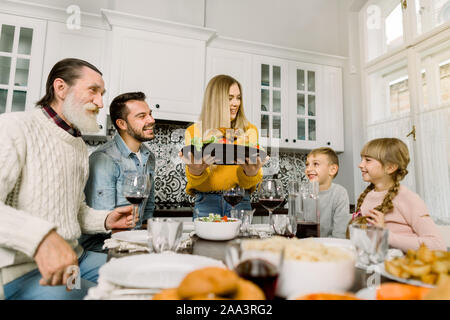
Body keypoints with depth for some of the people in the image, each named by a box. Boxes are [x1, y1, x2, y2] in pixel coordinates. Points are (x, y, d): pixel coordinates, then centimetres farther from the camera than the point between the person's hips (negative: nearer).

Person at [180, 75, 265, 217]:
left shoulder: (249, 130, 3)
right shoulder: (194, 132, 0)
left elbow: (247, 184, 0)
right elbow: (195, 182, -3)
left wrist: (251, 173, -23)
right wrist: (195, 171, -26)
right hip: (206, 201, -1)